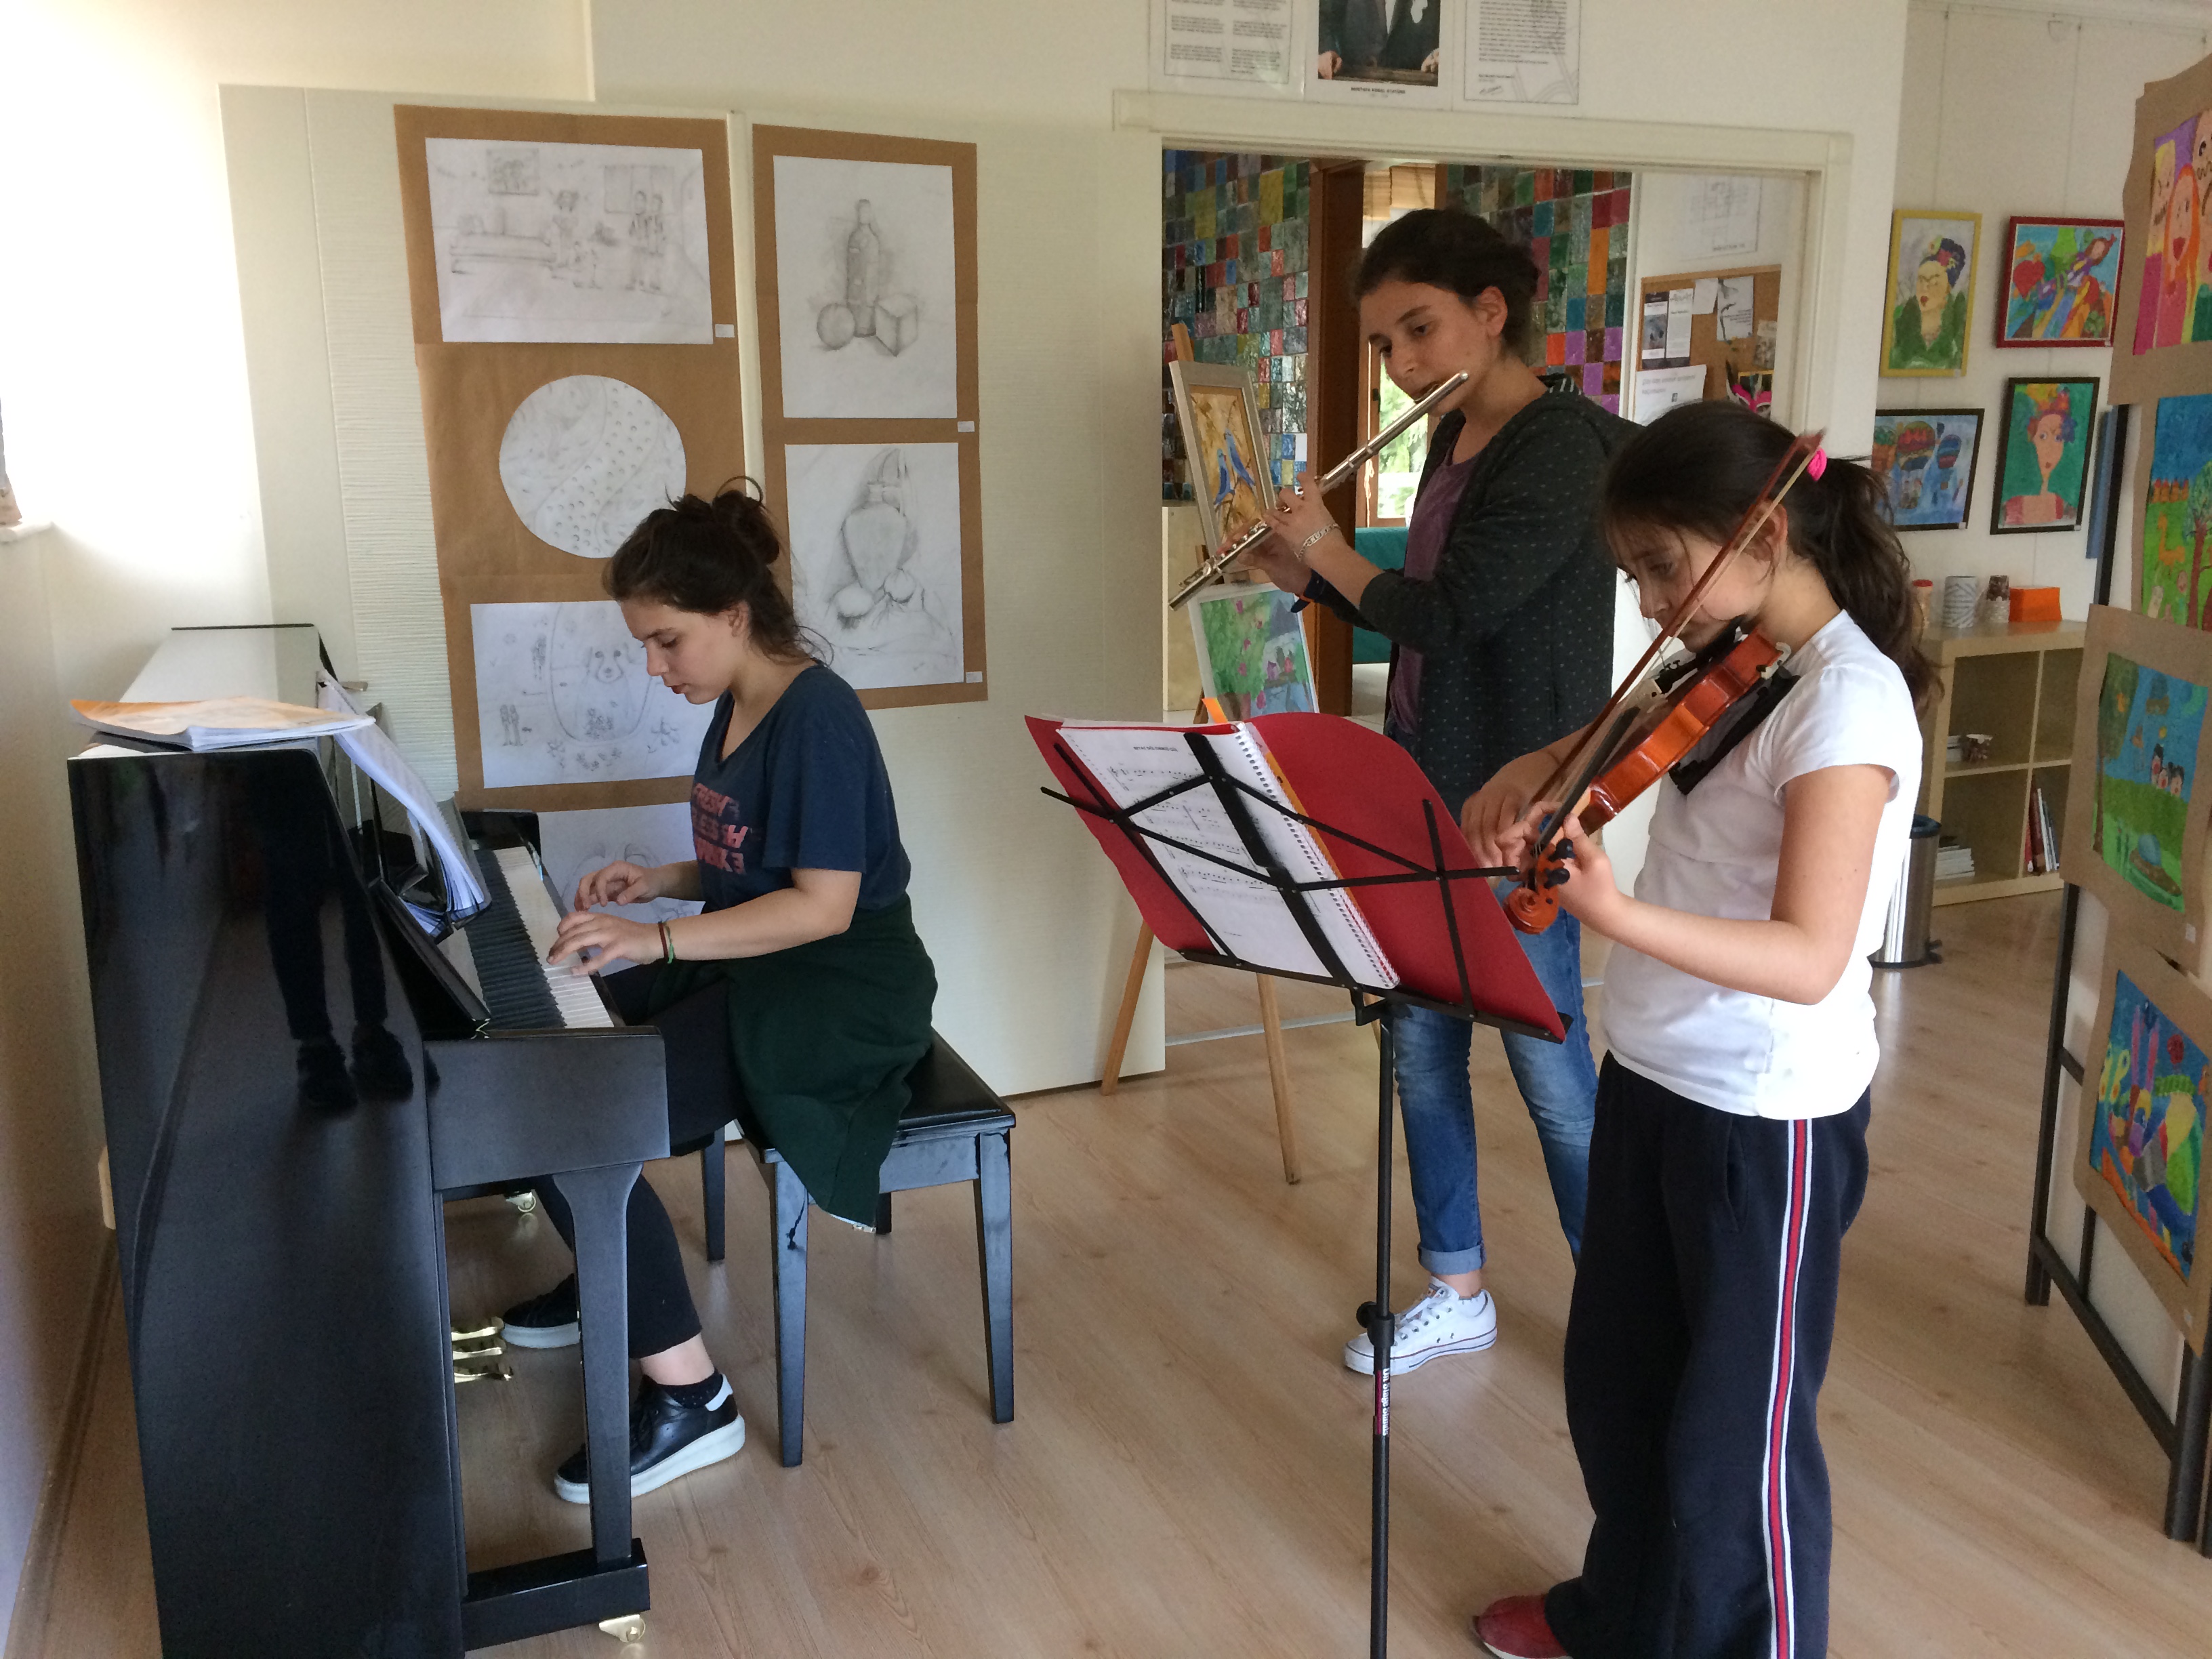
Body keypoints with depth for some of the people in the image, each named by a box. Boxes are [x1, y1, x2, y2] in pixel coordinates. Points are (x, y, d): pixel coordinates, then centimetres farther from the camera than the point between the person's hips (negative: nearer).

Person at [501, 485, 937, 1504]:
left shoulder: (818, 716, -19)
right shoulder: (734, 708, 10)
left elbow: (823, 904, -24)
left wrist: (657, 940, -28)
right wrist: (658, 882, 3)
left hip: (838, 998, -10)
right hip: (749, 971, 10)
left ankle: (687, 1394, -10)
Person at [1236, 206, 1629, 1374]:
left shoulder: (1558, 449, -17)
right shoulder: (1452, 444, 10)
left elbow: (1447, 615, -24)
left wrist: (1330, 550, -8)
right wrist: (1299, 574, 9)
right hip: (1426, 795, 9)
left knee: (1550, 1071, 3)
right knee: (1420, 1048, 15)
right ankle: (1458, 1293, 31)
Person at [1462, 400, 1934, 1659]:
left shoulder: (1847, 701, -21)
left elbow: (1810, 959, -29)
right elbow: (1608, 741, 21)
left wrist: (1616, 913, -43)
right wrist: (1527, 776, -1)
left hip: (1768, 1119, -9)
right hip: (1654, 1078, 9)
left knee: (1738, 1434, 8)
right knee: (1619, 1380, 23)